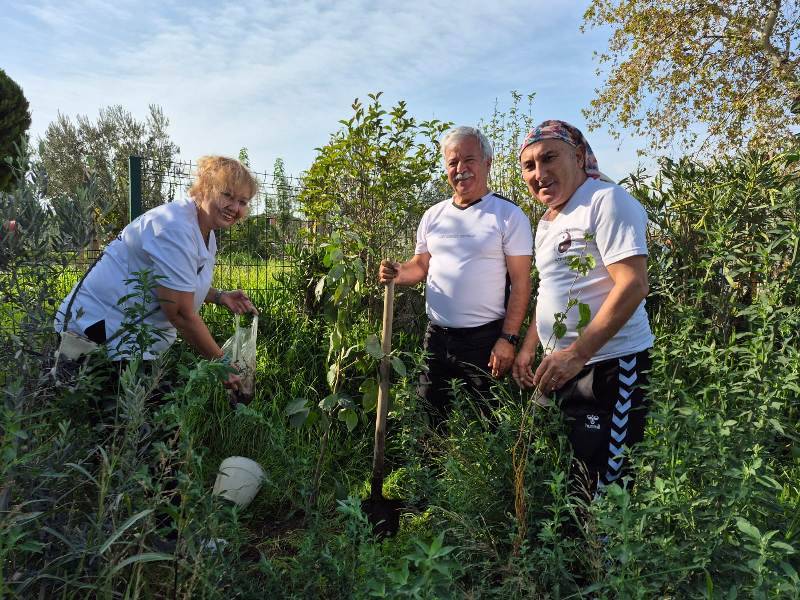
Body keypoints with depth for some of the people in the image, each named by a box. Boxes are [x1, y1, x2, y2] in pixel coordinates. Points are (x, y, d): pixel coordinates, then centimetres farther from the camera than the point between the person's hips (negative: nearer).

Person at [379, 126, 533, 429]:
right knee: (429, 419, 16)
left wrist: (508, 339, -15)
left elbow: (520, 282, -9)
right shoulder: (433, 215, 8)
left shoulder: (509, 215, -6)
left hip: (485, 337, -5)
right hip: (436, 335, 5)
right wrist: (397, 274, -8)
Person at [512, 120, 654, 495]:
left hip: (609, 365, -8)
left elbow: (633, 285, -22)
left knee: (604, 488, 0)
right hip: (559, 365, 8)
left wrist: (576, 354, -24)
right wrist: (528, 348, 15)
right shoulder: (546, 222, 14)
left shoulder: (606, 201, -12)